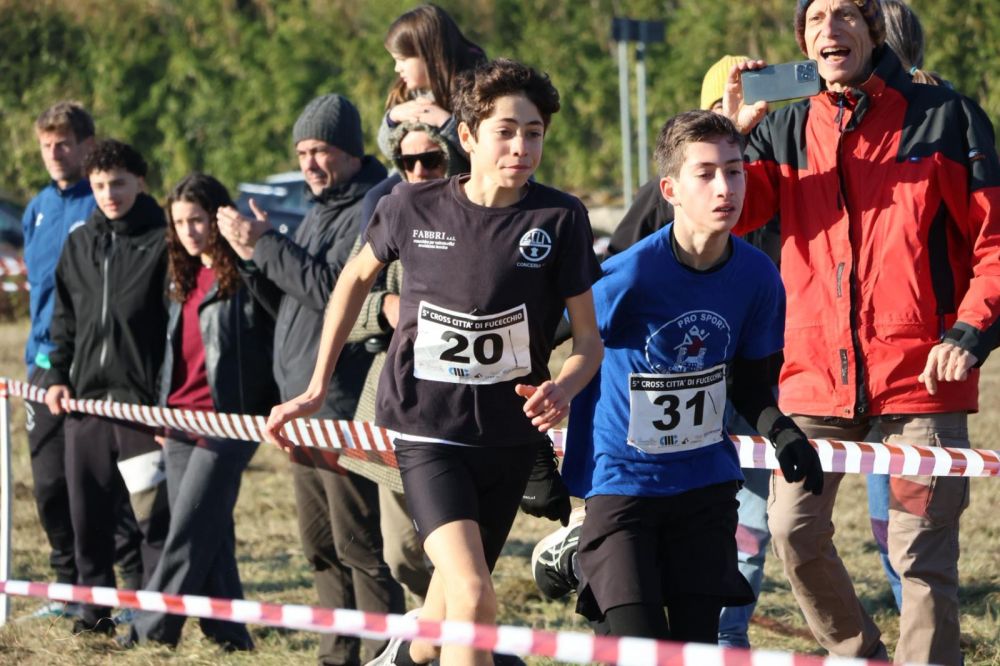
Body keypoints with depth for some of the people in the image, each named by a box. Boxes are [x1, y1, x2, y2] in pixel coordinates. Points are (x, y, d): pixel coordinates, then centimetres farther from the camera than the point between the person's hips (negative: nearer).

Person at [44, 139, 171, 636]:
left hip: (143, 396, -6)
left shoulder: (162, 241, -3)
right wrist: (58, 375, 10)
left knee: (154, 511, -4)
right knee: (88, 511, 8)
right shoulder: (79, 242, 14)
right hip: (86, 395, 6)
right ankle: (96, 607, 17)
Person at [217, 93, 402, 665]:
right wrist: (254, 257, 5)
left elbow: (332, 288, -22)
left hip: (345, 408, -10)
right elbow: (291, 293, 22)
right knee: (321, 545, 14)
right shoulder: (323, 209, 19)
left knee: (360, 544, -9)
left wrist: (267, 245, -18)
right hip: (304, 407, 10)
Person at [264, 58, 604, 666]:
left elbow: (590, 338, -4)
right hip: (427, 428, -2)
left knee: (457, 592, 18)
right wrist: (316, 390, 12)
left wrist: (563, 389, -27)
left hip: (510, 434, 2)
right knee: (473, 596, -21)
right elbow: (357, 277, 12)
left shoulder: (560, 219, -10)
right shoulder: (413, 207, -8)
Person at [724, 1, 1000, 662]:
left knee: (923, 557, -3)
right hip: (815, 376, 4)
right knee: (795, 532, 7)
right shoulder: (785, 129, 9)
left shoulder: (945, 117, 0)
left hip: (918, 379, -3)